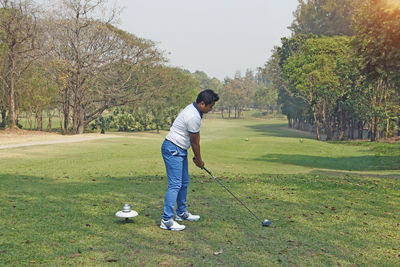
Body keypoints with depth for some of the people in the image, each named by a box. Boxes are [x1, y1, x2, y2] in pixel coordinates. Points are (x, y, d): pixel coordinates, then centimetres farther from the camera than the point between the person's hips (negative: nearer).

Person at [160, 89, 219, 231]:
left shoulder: (193, 109, 9)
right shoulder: (193, 117, -24)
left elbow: (196, 138, 13)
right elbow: (194, 142, -13)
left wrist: (197, 157, 12)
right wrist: (199, 160, 2)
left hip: (179, 150, 11)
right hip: (173, 150, -11)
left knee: (184, 182, 17)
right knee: (175, 184, -13)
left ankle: (181, 213, 30)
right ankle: (166, 220, -13)